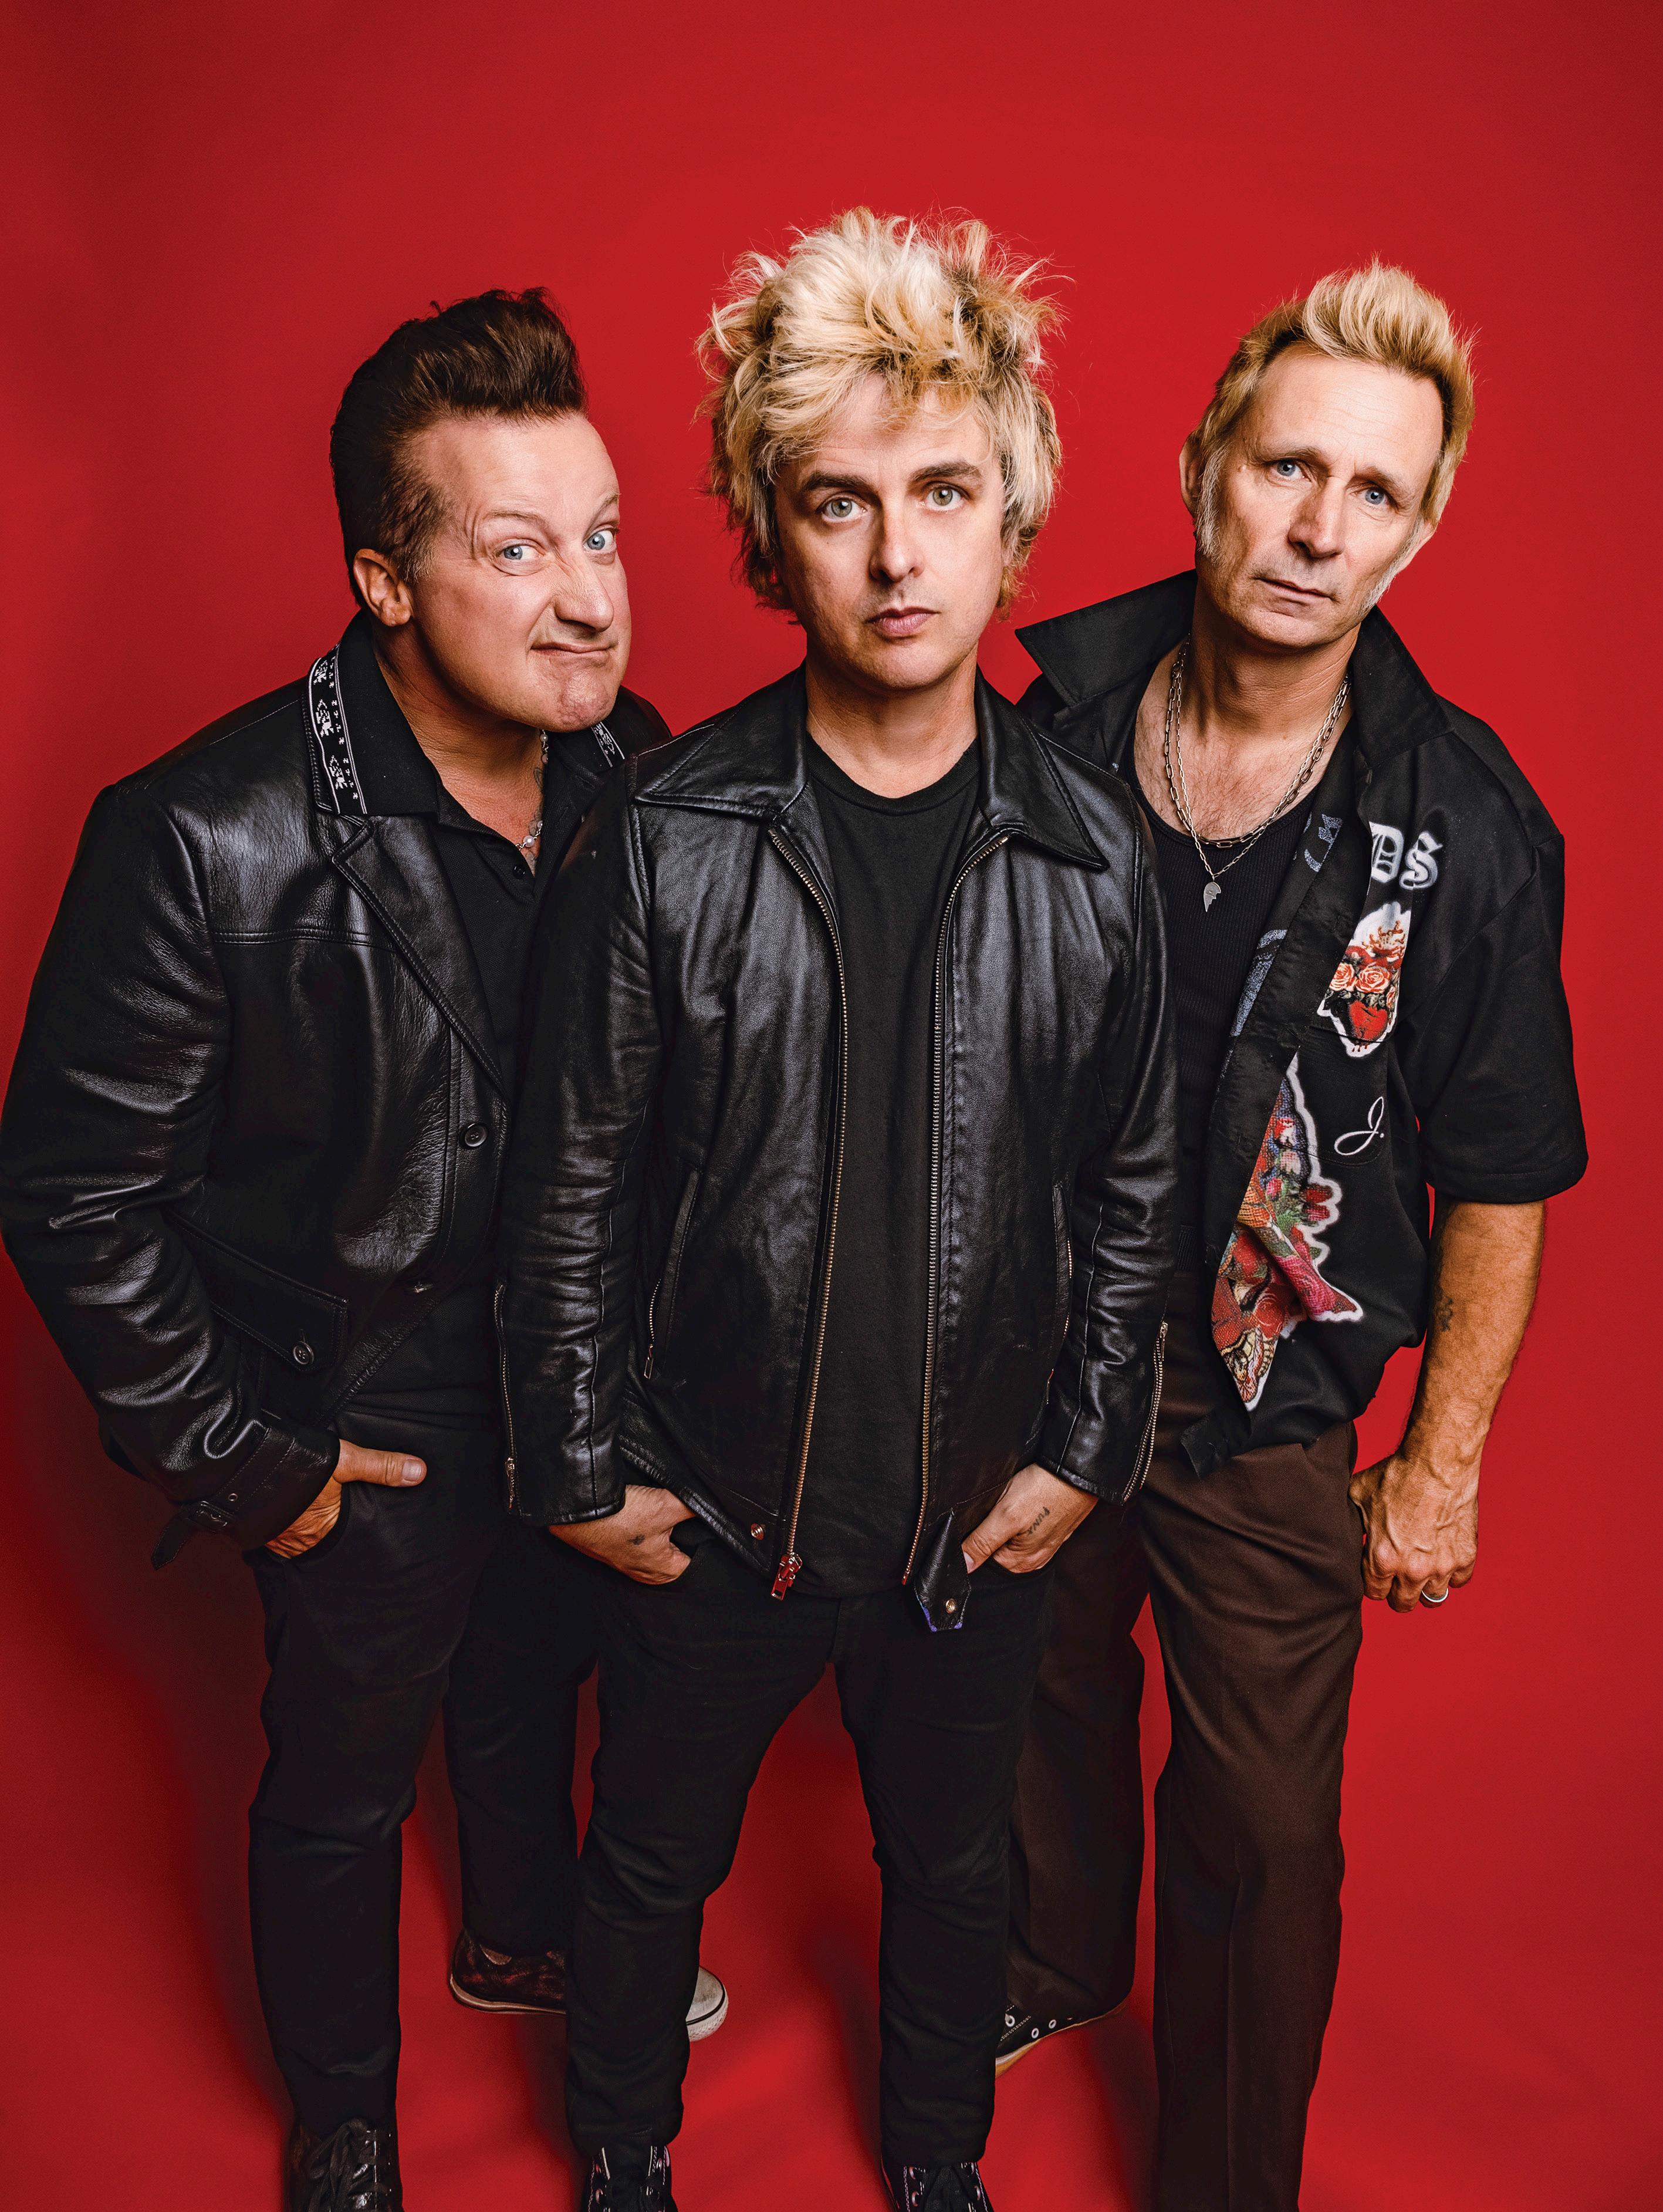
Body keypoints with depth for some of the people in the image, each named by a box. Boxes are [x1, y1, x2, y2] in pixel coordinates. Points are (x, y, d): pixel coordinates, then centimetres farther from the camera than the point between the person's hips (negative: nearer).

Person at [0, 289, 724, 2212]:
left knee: (533, 1684, 29)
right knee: (342, 1786, 18)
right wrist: (235, 1461, -13)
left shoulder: (634, 773, -11)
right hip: (369, 1423, -5)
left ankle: (523, 1940, 61)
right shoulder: (207, 840, -28)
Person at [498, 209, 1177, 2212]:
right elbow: (570, 1185, -8)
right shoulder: (664, 841, -15)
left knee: (953, 1858, 24)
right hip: (711, 1509, -1)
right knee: (654, 1858, 21)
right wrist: (584, 1467, -6)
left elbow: (1131, 1185, 1)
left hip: (980, 1515, 2)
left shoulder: (1090, 850, -9)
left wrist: (1083, 1451, -1)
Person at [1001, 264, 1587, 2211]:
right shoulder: (1048, 736, -10)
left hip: (1268, 1413, -2)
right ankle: (1054, 1960, 57)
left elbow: (1498, 1182, -7)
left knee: (1259, 1825, 11)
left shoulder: (1468, 828, -16)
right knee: (1045, 1698, 26)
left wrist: (1445, 1461, -5)